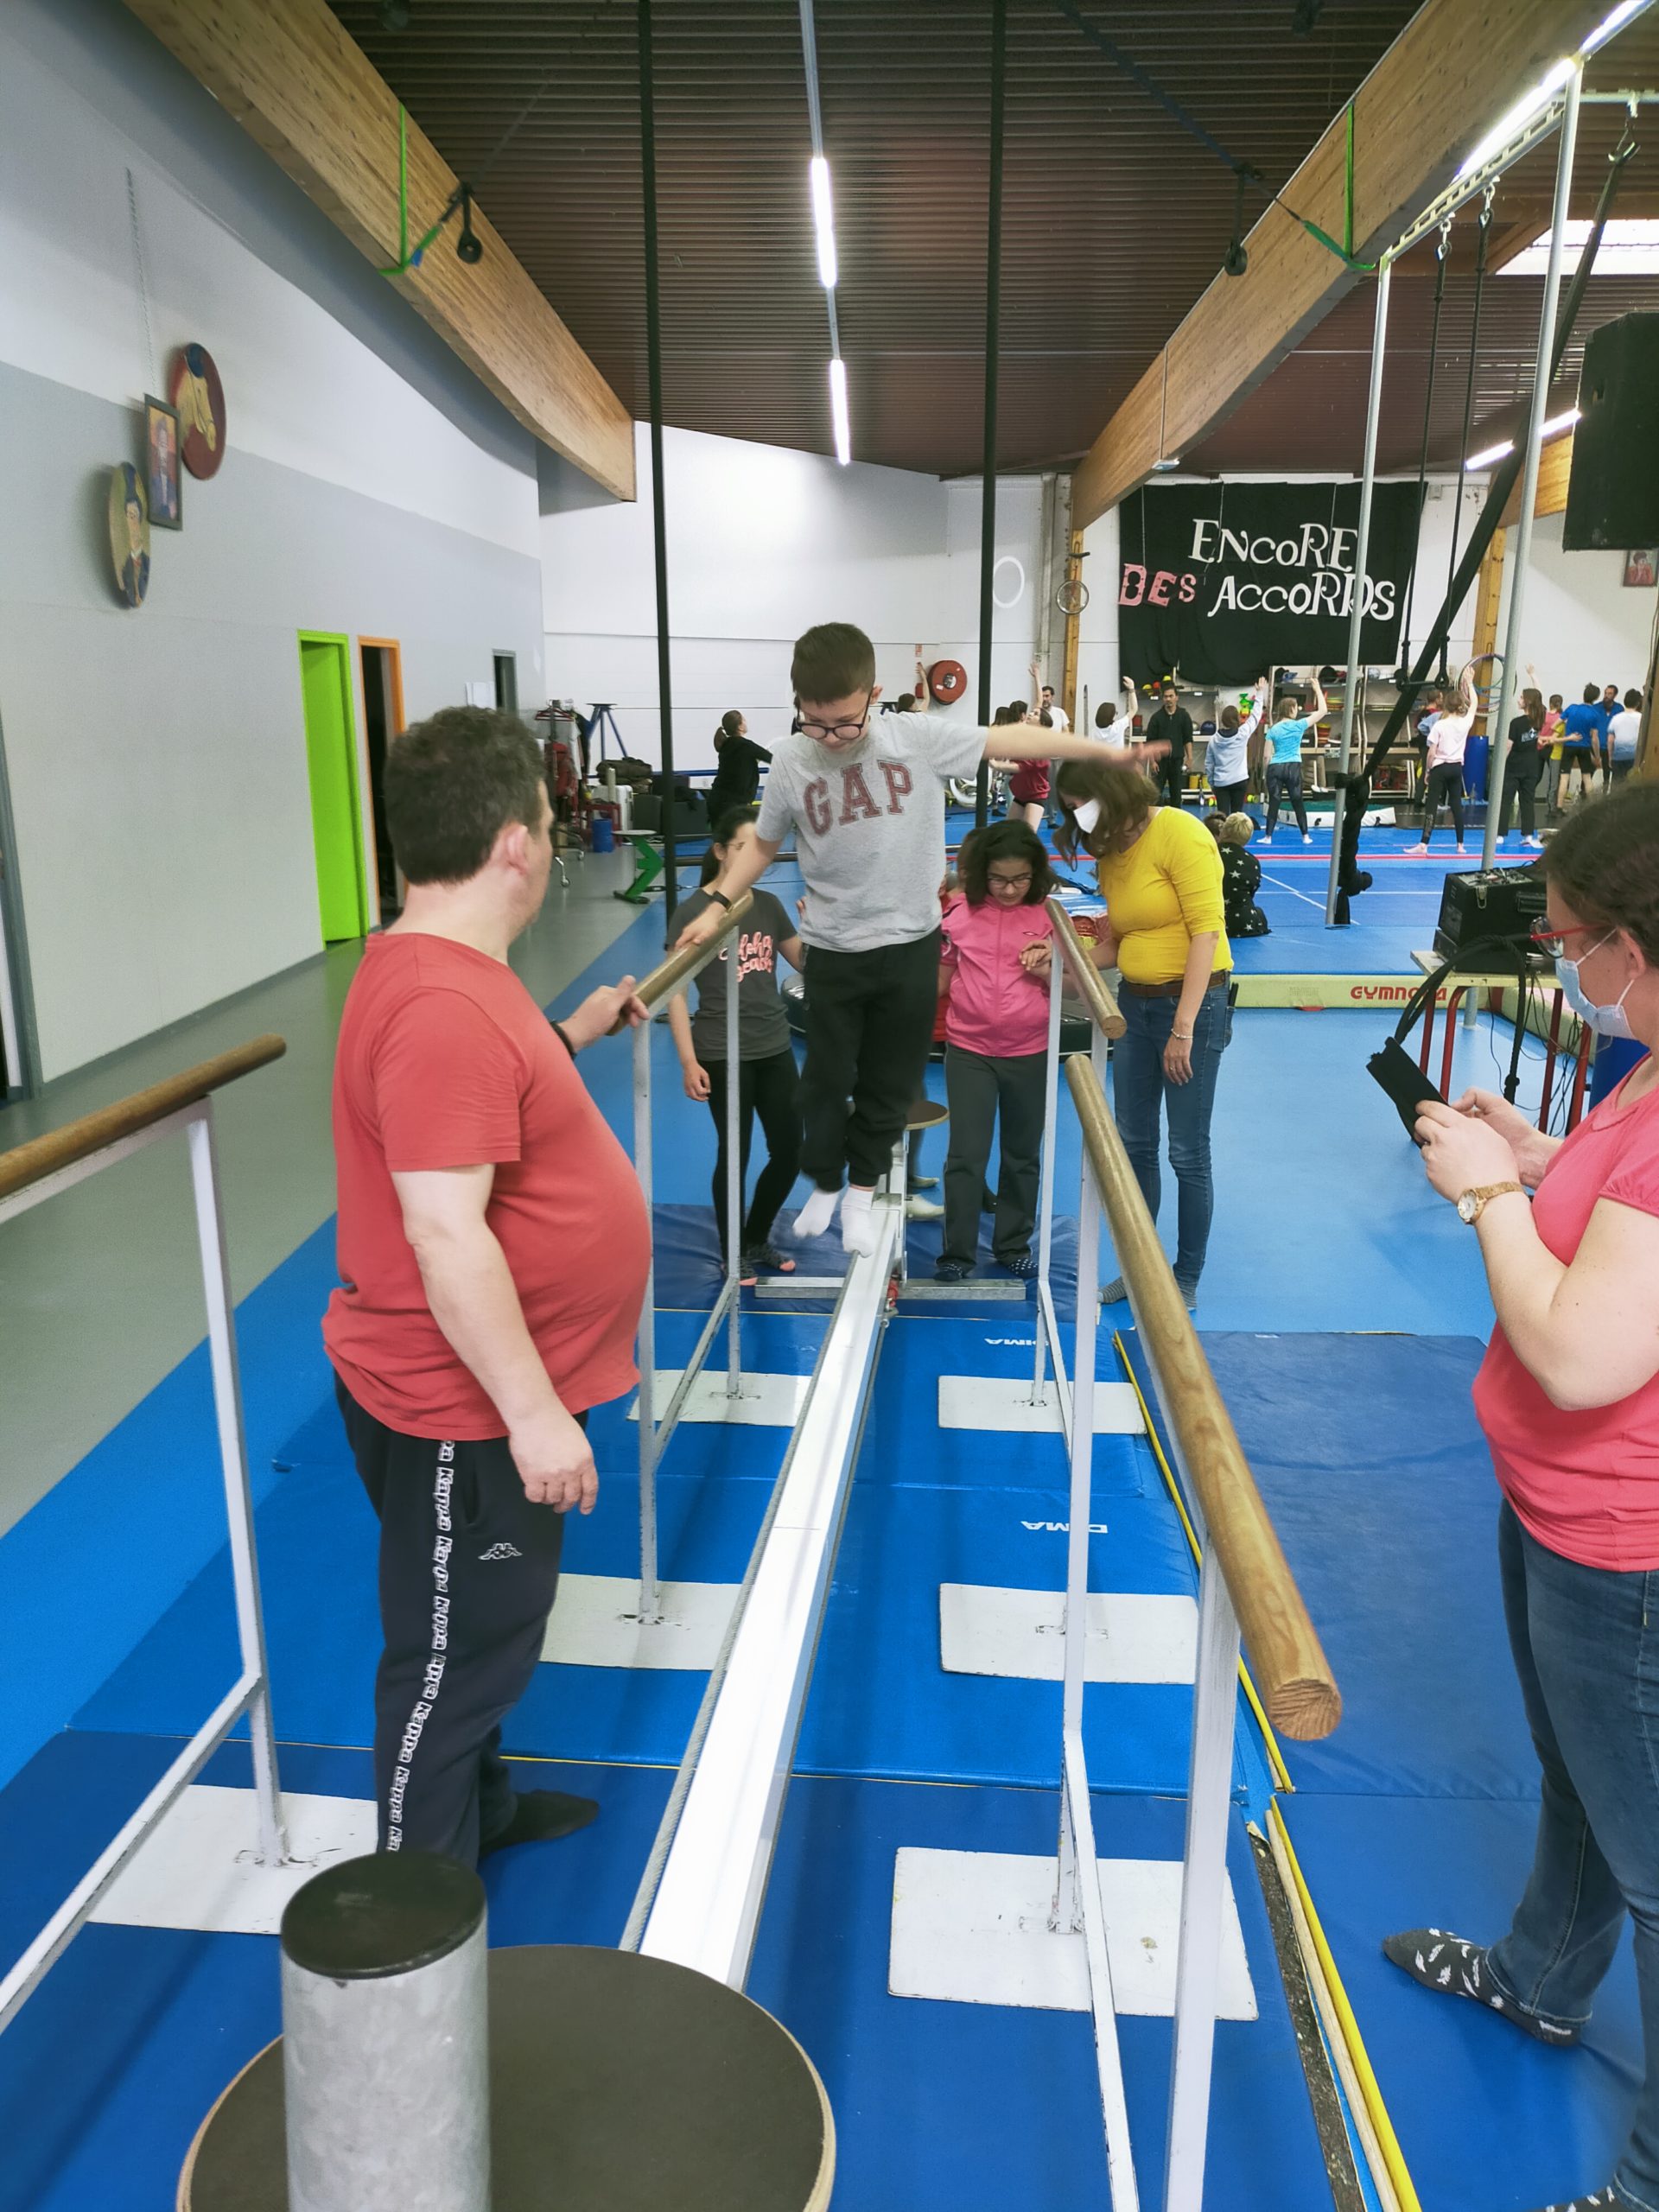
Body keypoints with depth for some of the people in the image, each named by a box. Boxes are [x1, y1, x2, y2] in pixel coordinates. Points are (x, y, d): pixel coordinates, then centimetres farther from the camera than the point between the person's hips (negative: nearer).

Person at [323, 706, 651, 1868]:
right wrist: (532, 1411, -26)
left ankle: (482, 1807, 48)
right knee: (451, 1661, 7)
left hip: (490, 1397, 10)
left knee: (490, 1637, 27)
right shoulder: (442, 1008, -28)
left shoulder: (453, 975, 6)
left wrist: (575, 1034, 26)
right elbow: (444, 1231, -30)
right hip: (460, 1413, -10)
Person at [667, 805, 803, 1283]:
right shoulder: (692, 912, -9)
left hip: (775, 1048, 6)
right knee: (735, 1154, 5)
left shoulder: (769, 905, 6)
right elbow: (674, 992, -10)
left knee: (790, 1152, 10)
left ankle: (757, 1241, 32)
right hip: (723, 1054, -5)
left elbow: (804, 961, 14)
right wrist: (688, 1061, -15)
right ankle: (733, 1254, 25)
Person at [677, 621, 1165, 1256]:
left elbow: (1012, 740, -6)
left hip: (910, 945, 0)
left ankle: (862, 1191, 31)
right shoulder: (790, 763, -8)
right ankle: (824, 1185, 33)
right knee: (826, 1080, 8)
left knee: (890, 1082, 11)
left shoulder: (920, 737, -12)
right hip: (832, 951, 0)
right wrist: (717, 905, -5)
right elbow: (763, 846, 6)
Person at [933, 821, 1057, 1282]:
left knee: (1023, 1154, 14)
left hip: (1031, 1054, 1)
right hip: (969, 1052, -1)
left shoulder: (1049, 915, -3)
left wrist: (1044, 971, -18)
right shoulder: (959, 910, -4)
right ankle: (957, 1253, 10)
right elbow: (941, 975, 7)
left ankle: (1014, 1244, 29)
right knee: (966, 1155, 0)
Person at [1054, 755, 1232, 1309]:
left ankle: (1187, 1279, 16)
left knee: (1188, 1153, 2)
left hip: (1192, 1002, -7)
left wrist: (1184, 1028, -20)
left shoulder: (1178, 833, -13)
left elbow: (1207, 931, -17)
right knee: (1133, 1145, 11)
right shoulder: (1109, 854, 10)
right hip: (1135, 1003, 7)